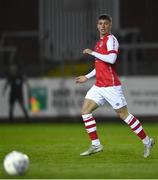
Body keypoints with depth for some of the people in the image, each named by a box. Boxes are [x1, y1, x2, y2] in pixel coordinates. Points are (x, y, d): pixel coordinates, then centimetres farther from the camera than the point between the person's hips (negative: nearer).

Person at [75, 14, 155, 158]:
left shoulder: (111, 39, -9)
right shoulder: (100, 42, 18)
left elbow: (111, 59, -25)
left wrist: (93, 53, -18)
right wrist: (87, 77, 26)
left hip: (111, 85, -9)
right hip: (99, 86, 9)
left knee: (123, 114, -4)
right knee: (85, 111, 0)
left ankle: (147, 141, 8)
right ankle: (96, 145, 2)